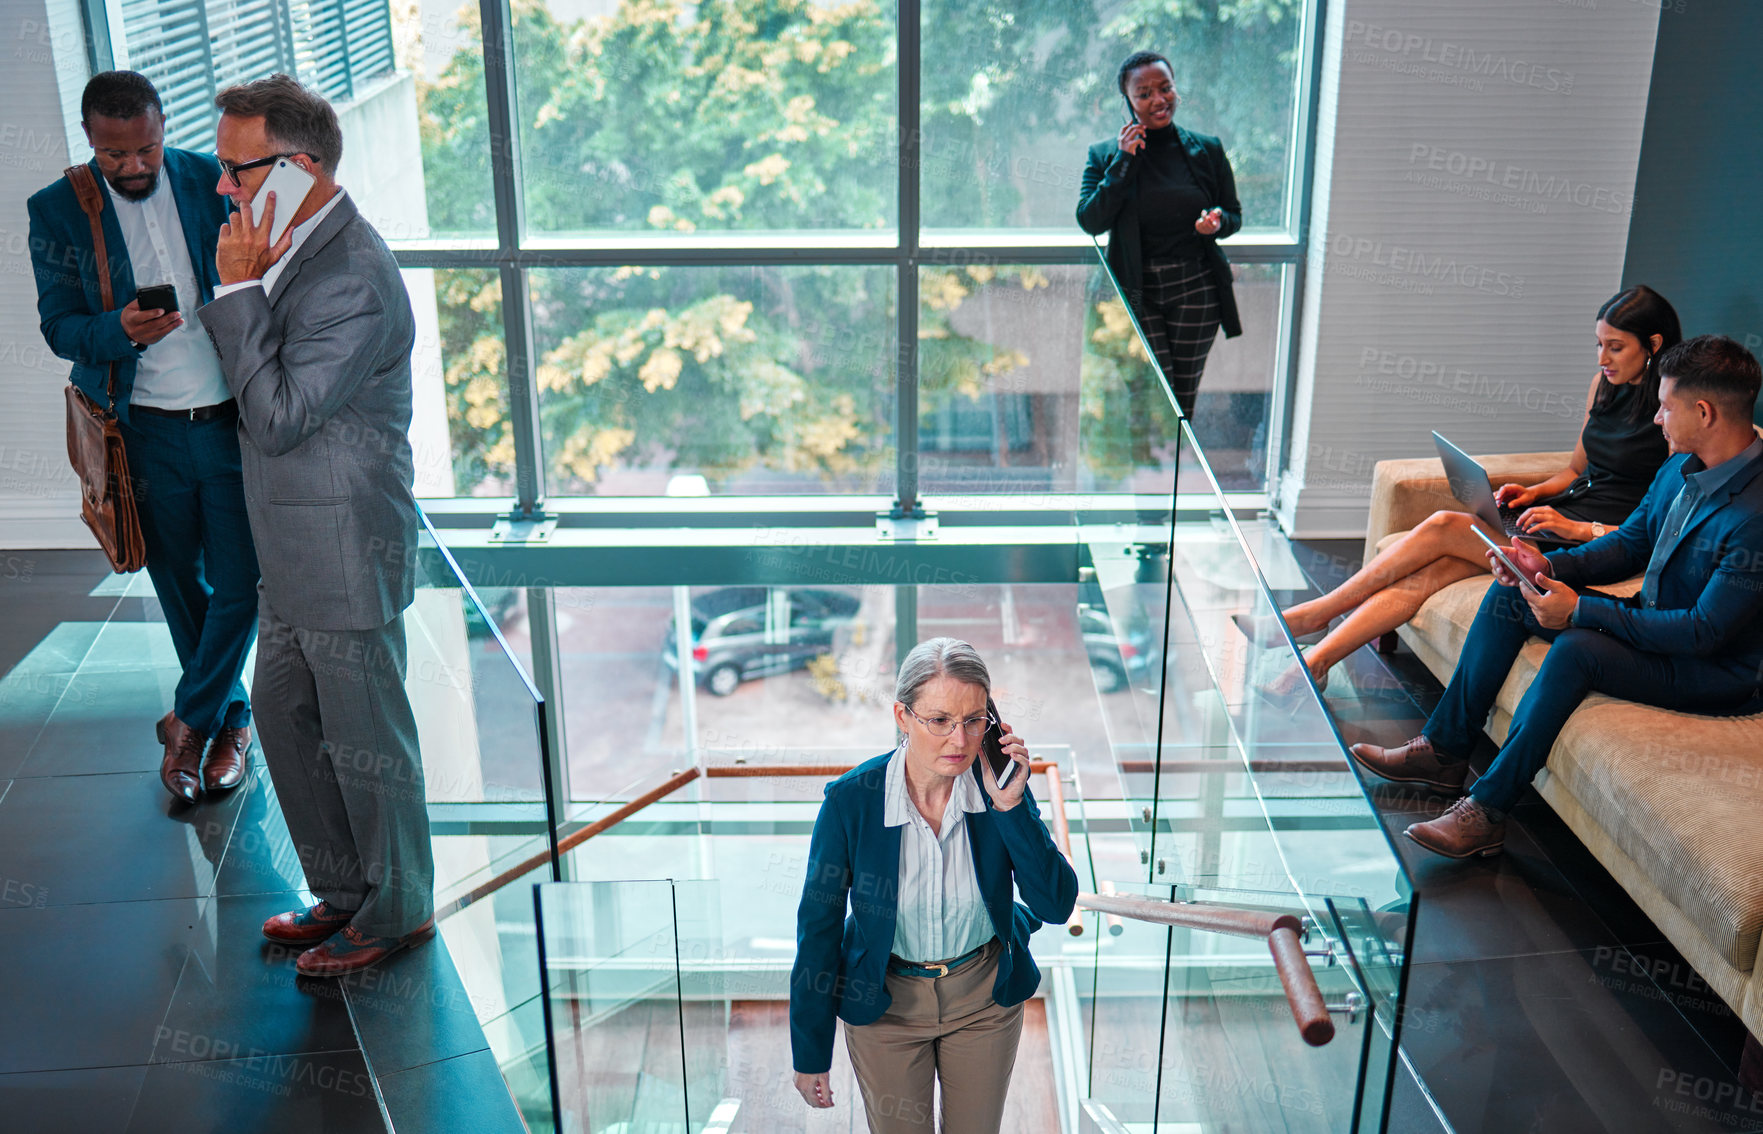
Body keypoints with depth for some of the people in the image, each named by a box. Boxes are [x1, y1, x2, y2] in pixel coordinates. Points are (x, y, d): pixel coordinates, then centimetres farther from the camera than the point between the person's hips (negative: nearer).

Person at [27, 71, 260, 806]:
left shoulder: (214, 182, -1)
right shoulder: (56, 210, -2)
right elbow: (59, 325, -2)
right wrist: (122, 331, -24)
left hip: (233, 419, 0)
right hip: (147, 431, 0)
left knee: (238, 584, -1)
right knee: (180, 583, 12)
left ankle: (191, 720, 19)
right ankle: (231, 719, 30)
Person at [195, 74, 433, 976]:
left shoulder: (352, 279, -23)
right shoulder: (294, 248, 8)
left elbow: (279, 417, -24)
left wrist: (238, 290, -22)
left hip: (347, 554, -10)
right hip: (295, 555, 10)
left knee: (364, 740, 5)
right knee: (284, 718, 20)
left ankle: (395, 911, 25)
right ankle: (341, 891, 37)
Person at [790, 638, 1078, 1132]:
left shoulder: (999, 785, -18)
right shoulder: (851, 798, -23)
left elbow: (1057, 906, -18)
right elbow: (819, 924, -13)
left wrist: (1011, 807, -31)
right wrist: (810, 1054, -6)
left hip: (986, 996, 2)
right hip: (885, 1000, -2)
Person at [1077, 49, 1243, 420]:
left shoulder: (1207, 150, 5)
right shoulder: (1105, 155, 1)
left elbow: (1235, 215, 12)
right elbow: (1089, 222, -10)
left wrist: (1218, 222, -13)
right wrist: (1123, 162, -14)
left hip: (1196, 290, 2)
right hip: (1136, 292, -2)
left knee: (1184, 402, 7)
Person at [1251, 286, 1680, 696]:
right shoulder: (1605, 382, 12)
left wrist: (1582, 529, -22)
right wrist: (1533, 492, 3)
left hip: (1600, 542, -7)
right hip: (1560, 513, 7)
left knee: (1443, 527, -20)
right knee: (1430, 571, -17)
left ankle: (1311, 616, -10)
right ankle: (1313, 663, -20)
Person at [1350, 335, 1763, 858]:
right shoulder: (1682, 465, 0)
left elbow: (1704, 631, -28)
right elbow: (1630, 543, 11)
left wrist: (1580, 610, -26)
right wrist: (1549, 566, -7)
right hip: (1652, 620, 10)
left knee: (1575, 648, -34)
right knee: (1510, 594, 1)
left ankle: (1486, 809, -23)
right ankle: (1442, 748, 6)